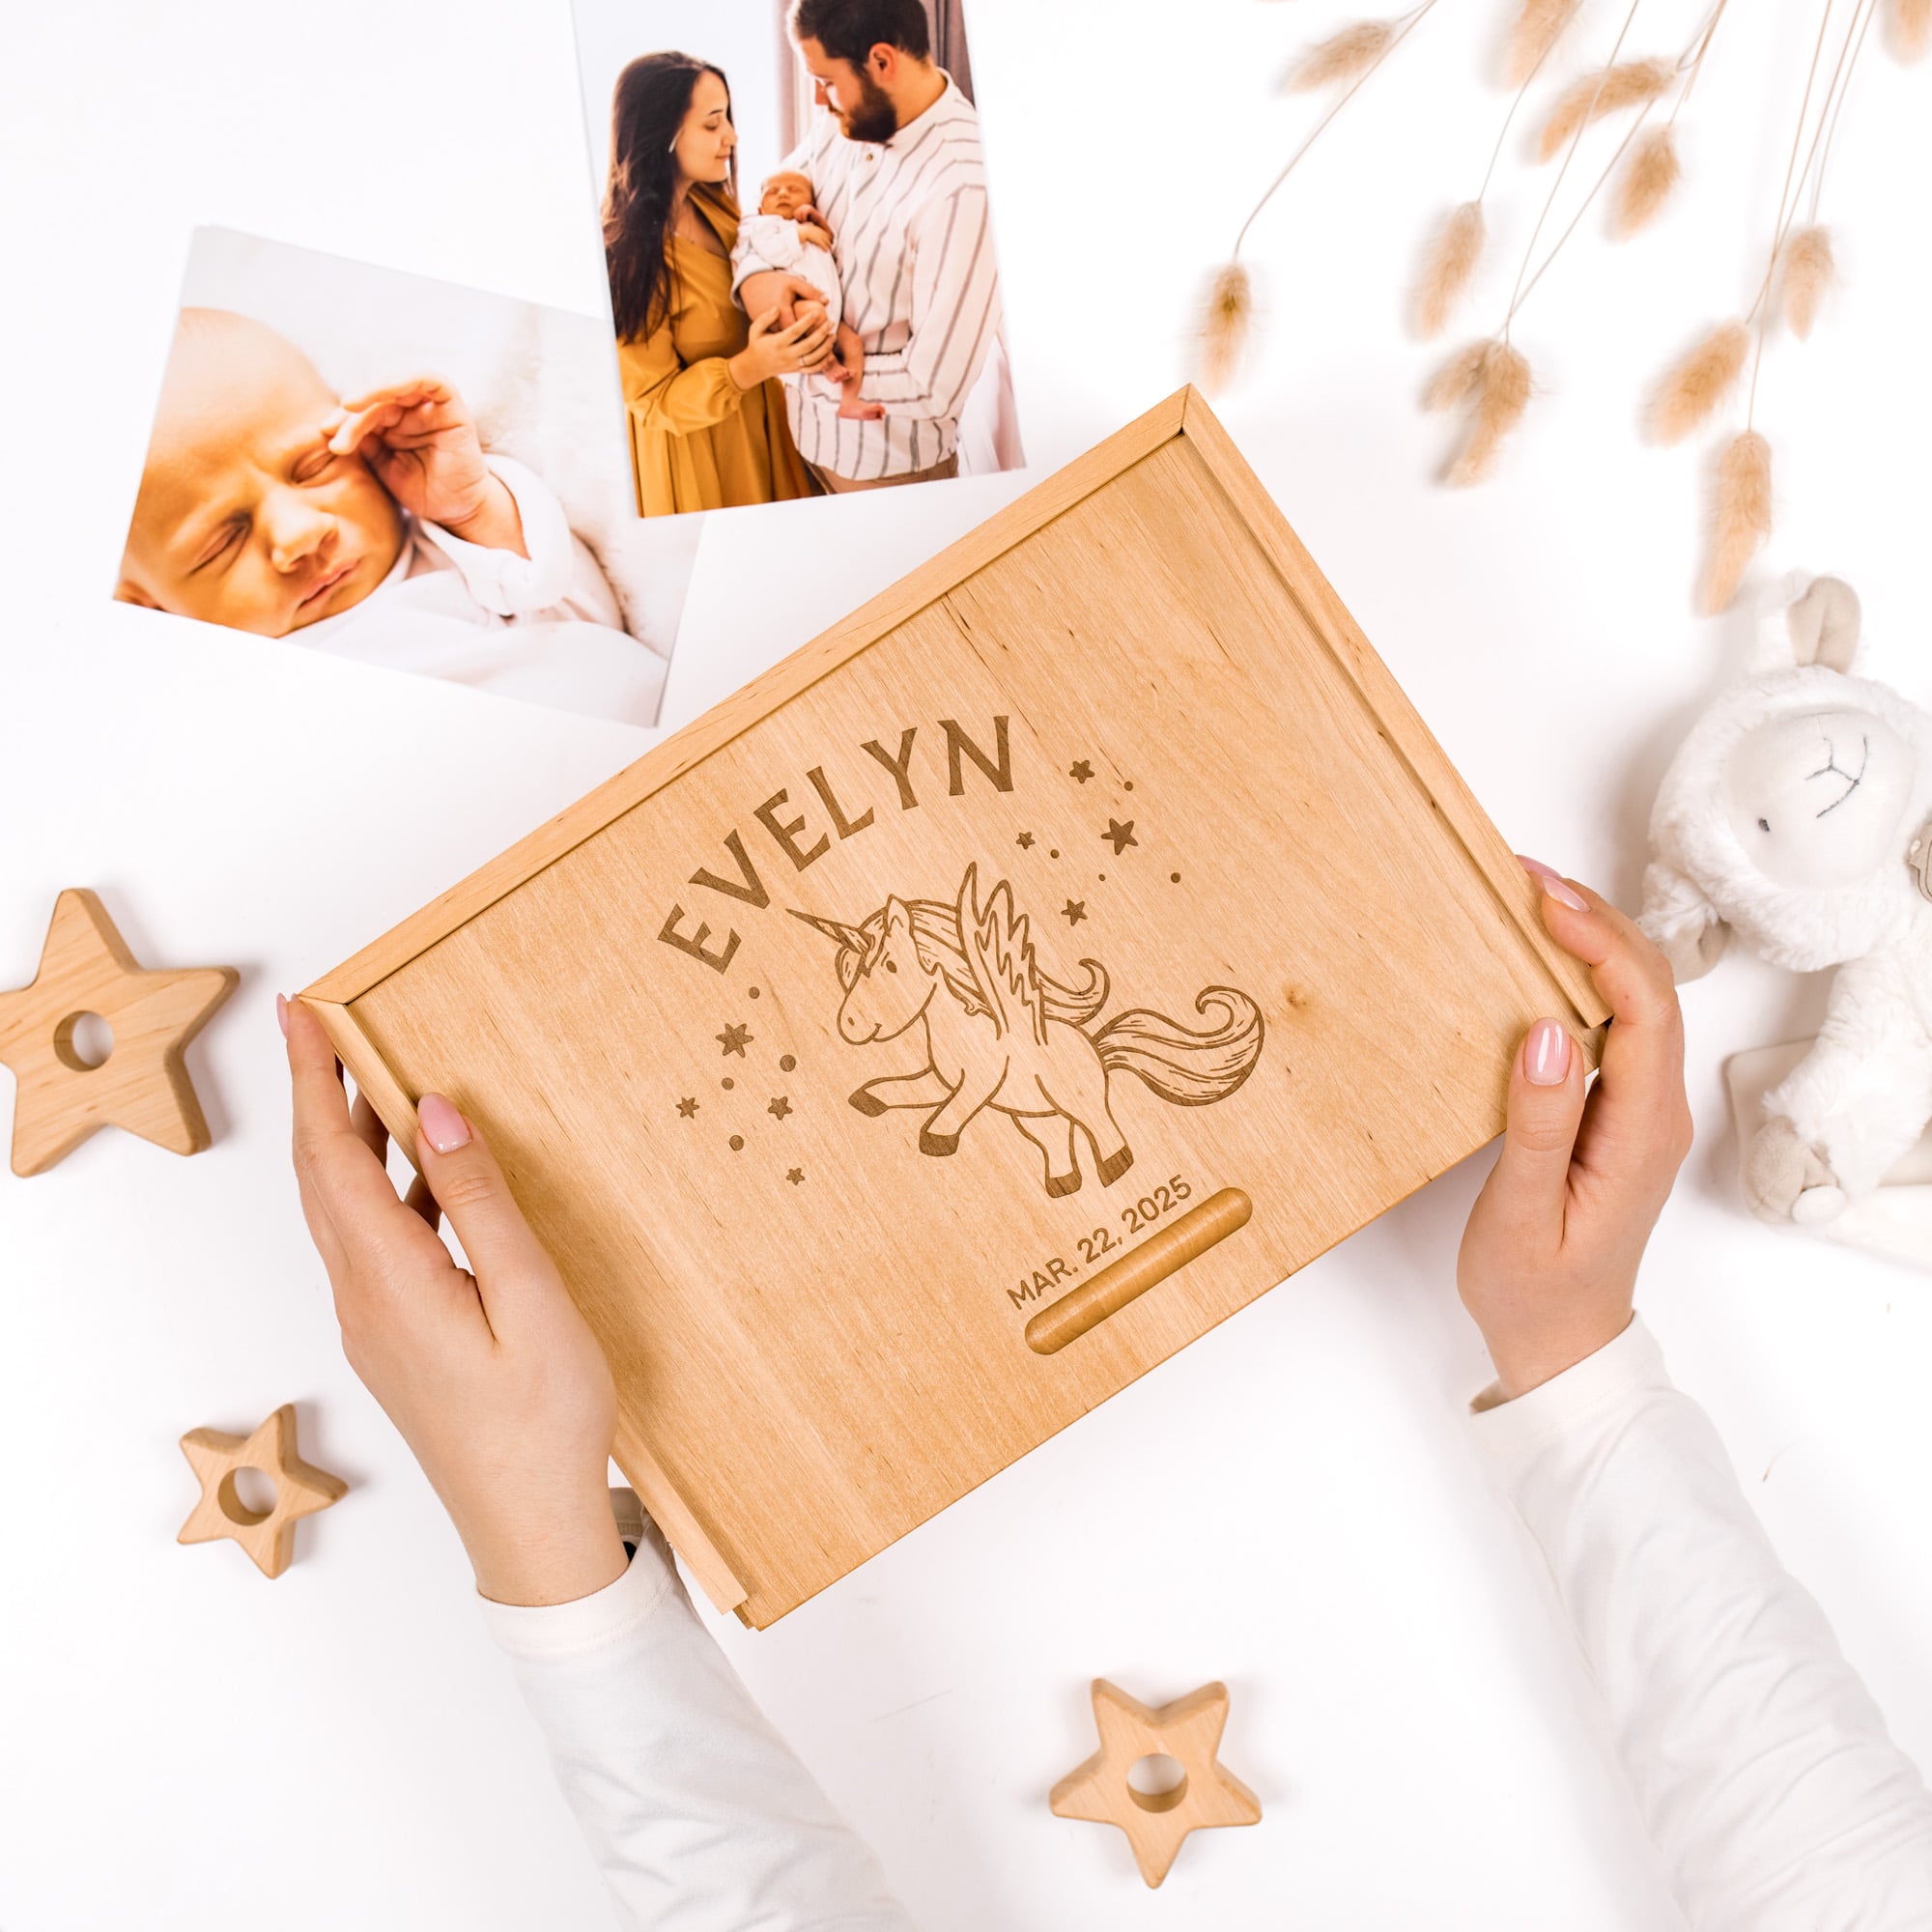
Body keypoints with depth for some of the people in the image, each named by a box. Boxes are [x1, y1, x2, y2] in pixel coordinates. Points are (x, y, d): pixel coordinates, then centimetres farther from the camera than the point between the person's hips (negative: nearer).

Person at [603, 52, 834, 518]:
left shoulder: (714, 204, -3)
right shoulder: (623, 259, -27)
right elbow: (656, 400, -21)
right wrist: (748, 367, -39)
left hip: (759, 422, 7)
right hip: (690, 449, -7)